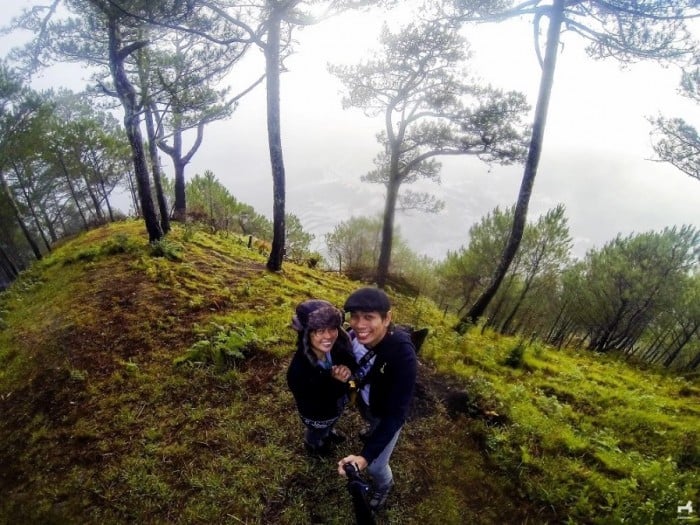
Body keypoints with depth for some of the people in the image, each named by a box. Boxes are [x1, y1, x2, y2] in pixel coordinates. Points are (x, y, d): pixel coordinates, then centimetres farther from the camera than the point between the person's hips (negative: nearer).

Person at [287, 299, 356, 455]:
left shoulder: (339, 344, -33)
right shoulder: (297, 372, -44)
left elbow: (352, 361, -12)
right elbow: (316, 406, -33)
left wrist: (347, 368, -34)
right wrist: (335, 381, -43)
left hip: (337, 403, 4)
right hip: (317, 416, -4)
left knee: (330, 425, 39)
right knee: (317, 435, 33)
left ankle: (328, 433, 73)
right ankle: (312, 445, 67)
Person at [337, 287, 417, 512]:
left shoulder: (402, 353, -43)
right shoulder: (354, 336, -28)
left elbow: (396, 413, -39)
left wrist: (366, 455, -43)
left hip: (388, 413, -5)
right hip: (365, 402, 5)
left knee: (375, 466, 9)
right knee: (371, 423, 36)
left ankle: (384, 485, 46)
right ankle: (374, 432, 74)